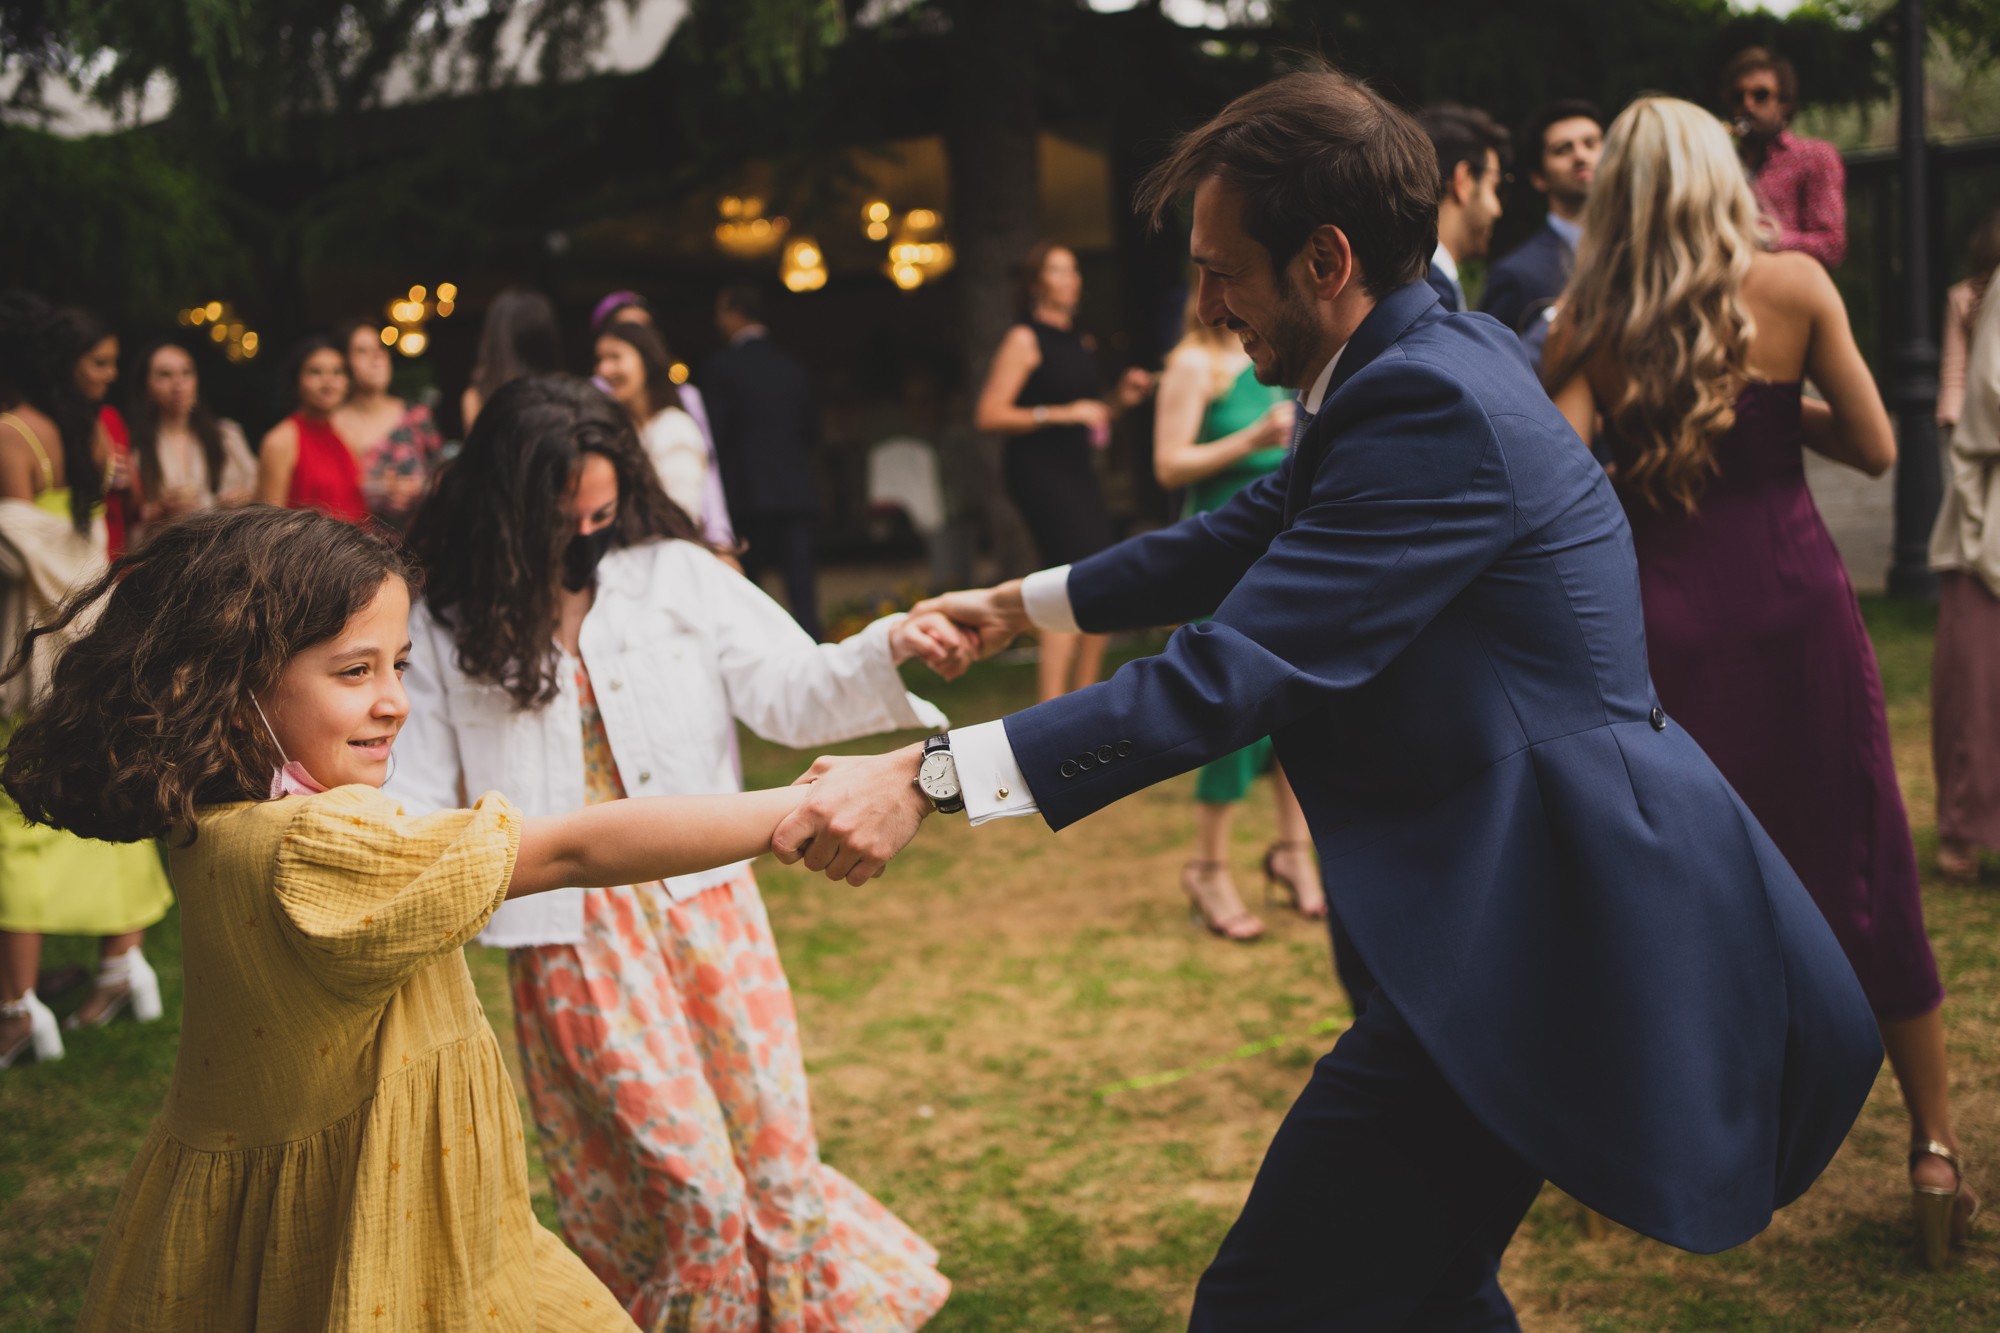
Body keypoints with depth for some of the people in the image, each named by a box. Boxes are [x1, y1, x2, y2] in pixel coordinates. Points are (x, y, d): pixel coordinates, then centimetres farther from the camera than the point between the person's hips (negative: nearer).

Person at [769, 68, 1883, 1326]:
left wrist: (926, 777, -28)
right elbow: (1251, 535, 23)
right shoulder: (1441, 361, 10)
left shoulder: (1434, 406, -22)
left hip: (1536, 931, -11)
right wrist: (1023, 603, 28)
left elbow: (1233, 671, -28)